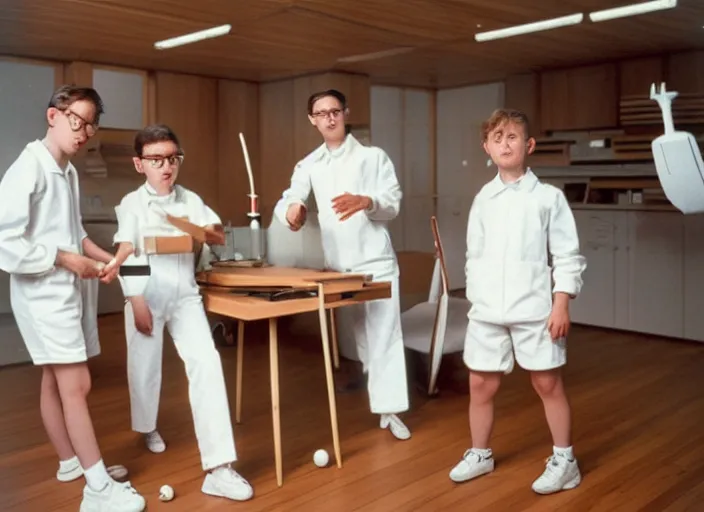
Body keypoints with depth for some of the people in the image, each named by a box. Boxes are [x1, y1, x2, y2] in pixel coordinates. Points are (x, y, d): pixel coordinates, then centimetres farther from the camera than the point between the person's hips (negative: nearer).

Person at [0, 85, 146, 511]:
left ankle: (71, 461, 31)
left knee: (55, 382, 19)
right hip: (44, 292, -9)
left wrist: (102, 255, 3)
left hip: (70, 289, 9)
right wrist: (66, 260, -17)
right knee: (76, 385, -9)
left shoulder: (69, 172, 12)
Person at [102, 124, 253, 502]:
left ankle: (218, 467, -13)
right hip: (147, 296, -2)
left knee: (206, 364, -13)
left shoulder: (190, 200, 7)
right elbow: (126, 255, -7)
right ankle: (147, 428, 46)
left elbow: (219, 237, 11)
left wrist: (203, 231, -12)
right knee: (145, 367, 12)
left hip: (185, 296, 2)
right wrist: (136, 301, -13)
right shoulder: (132, 203, -2)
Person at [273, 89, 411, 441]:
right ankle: (372, 382, 34)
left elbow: (394, 203, -7)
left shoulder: (373, 156, 3)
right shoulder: (308, 165, 10)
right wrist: (291, 211, -27)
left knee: (383, 333, -5)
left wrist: (365, 202, -29)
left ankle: (390, 410, -2)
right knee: (358, 333, 15)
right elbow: (287, 201, -2)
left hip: (376, 261, -3)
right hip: (336, 264, 3)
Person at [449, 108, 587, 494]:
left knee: (547, 383, 5)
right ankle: (479, 454, 30)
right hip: (487, 312, 4)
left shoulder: (548, 197, -2)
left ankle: (564, 460, 22)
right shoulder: (483, 198, 8)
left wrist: (561, 305, -10)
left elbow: (567, 256, -3)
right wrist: (475, 300, 10)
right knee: (480, 384, 10)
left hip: (534, 310, -3)